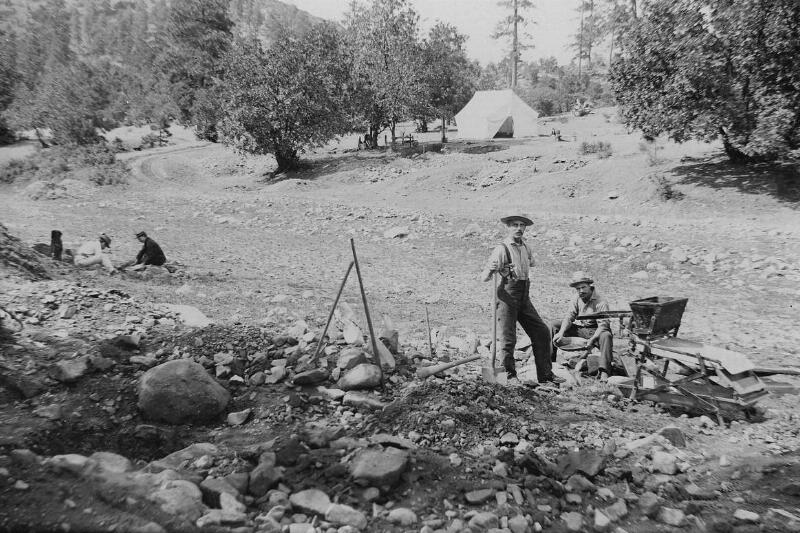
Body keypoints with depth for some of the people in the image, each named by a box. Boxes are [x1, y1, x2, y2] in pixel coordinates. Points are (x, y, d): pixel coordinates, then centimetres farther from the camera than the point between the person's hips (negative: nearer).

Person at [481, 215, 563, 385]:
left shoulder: (526, 247, 10)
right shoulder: (502, 249, -12)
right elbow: (484, 278, -17)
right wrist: (491, 269, -37)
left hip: (524, 298, 7)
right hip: (507, 296, -7)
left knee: (542, 332, 8)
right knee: (507, 339, -4)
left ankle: (545, 374, 18)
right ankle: (510, 376, 12)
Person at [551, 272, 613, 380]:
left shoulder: (601, 302, -17)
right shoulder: (577, 300, 3)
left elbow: (603, 325, -26)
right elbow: (569, 317, -4)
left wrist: (592, 339, -40)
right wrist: (561, 332, -22)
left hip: (595, 331, -6)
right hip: (579, 329, 6)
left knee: (606, 335, -39)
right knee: (554, 325, -4)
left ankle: (603, 371, -41)